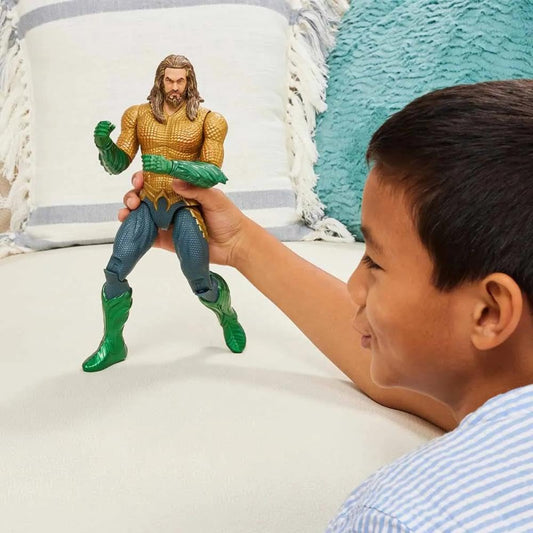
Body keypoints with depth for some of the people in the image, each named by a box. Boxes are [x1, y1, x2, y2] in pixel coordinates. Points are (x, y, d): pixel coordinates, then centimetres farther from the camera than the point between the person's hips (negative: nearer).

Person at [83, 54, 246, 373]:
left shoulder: (207, 120, -3)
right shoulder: (139, 116, 6)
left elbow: (212, 174, -12)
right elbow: (117, 165, 3)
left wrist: (170, 166, -28)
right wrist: (103, 143, -20)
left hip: (184, 206, -2)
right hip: (148, 205, 2)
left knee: (201, 284, -9)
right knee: (115, 271, -14)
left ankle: (227, 315, 27)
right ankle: (113, 344, 4)